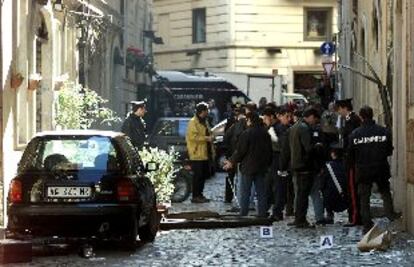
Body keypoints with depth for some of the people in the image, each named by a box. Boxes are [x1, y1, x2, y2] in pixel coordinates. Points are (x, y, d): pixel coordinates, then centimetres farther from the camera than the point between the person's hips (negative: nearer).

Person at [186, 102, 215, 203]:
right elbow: (193, 136, -21)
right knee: (198, 175, -7)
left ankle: (199, 194, 21)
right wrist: (206, 138, -21)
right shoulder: (193, 122, -10)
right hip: (197, 154, -9)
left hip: (205, 154, 9)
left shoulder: (205, 122, 20)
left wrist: (211, 151, 20)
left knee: (204, 175, 12)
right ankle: (195, 196, -4)